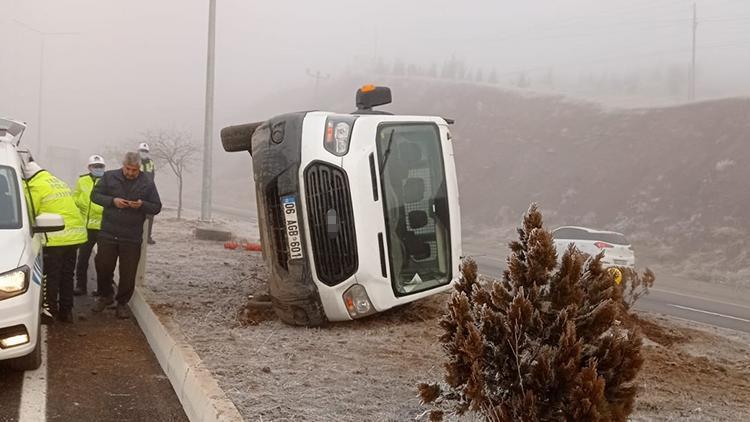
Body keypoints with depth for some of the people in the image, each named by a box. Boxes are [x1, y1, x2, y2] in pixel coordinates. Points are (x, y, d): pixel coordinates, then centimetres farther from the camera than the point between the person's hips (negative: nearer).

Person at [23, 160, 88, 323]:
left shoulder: (35, 186, -7)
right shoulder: (59, 182, 19)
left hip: (56, 238, -8)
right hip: (75, 234, 8)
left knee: (51, 277, 4)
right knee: (67, 275, 15)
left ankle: (51, 311, 8)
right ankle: (66, 311, 21)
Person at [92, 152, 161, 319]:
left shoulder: (147, 183, 1)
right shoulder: (109, 177, 1)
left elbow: (157, 207, 3)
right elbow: (95, 195, 4)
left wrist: (142, 205, -17)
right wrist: (112, 201, -14)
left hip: (132, 238, 0)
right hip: (108, 234, 1)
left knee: (128, 273, 4)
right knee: (103, 266, 7)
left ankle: (122, 303, 23)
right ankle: (105, 296, 32)